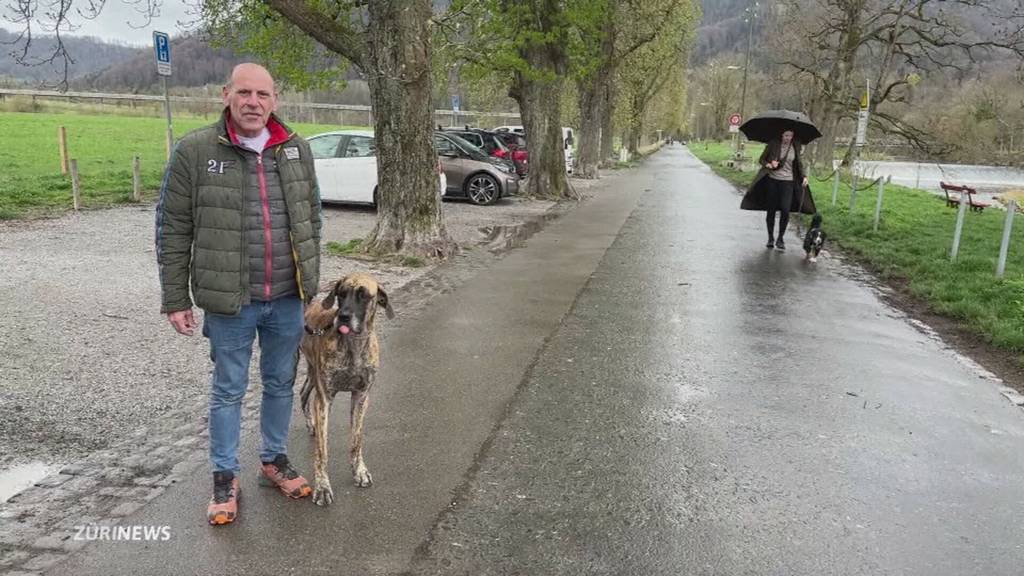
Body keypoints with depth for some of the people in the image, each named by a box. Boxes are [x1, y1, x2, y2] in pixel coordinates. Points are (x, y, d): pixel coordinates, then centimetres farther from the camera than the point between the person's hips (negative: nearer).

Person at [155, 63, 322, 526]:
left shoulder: (296, 150, 4)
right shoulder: (194, 151, -8)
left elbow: (311, 219, 12)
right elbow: (173, 231, -5)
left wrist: (311, 280, 11)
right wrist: (175, 299, -5)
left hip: (288, 298, 4)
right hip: (229, 300, -3)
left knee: (281, 383, 16)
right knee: (228, 390, 10)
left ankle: (274, 460, 36)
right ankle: (225, 476, 27)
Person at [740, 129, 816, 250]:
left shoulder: (795, 147, 5)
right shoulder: (773, 144, -2)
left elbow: (798, 163, 16)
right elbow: (761, 159, 3)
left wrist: (804, 176, 2)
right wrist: (768, 165, -18)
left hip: (788, 181, 1)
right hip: (772, 180, -1)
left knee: (785, 210, -12)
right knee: (771, 210, 4)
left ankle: (780, 238, 3)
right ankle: (770, 238, 18)